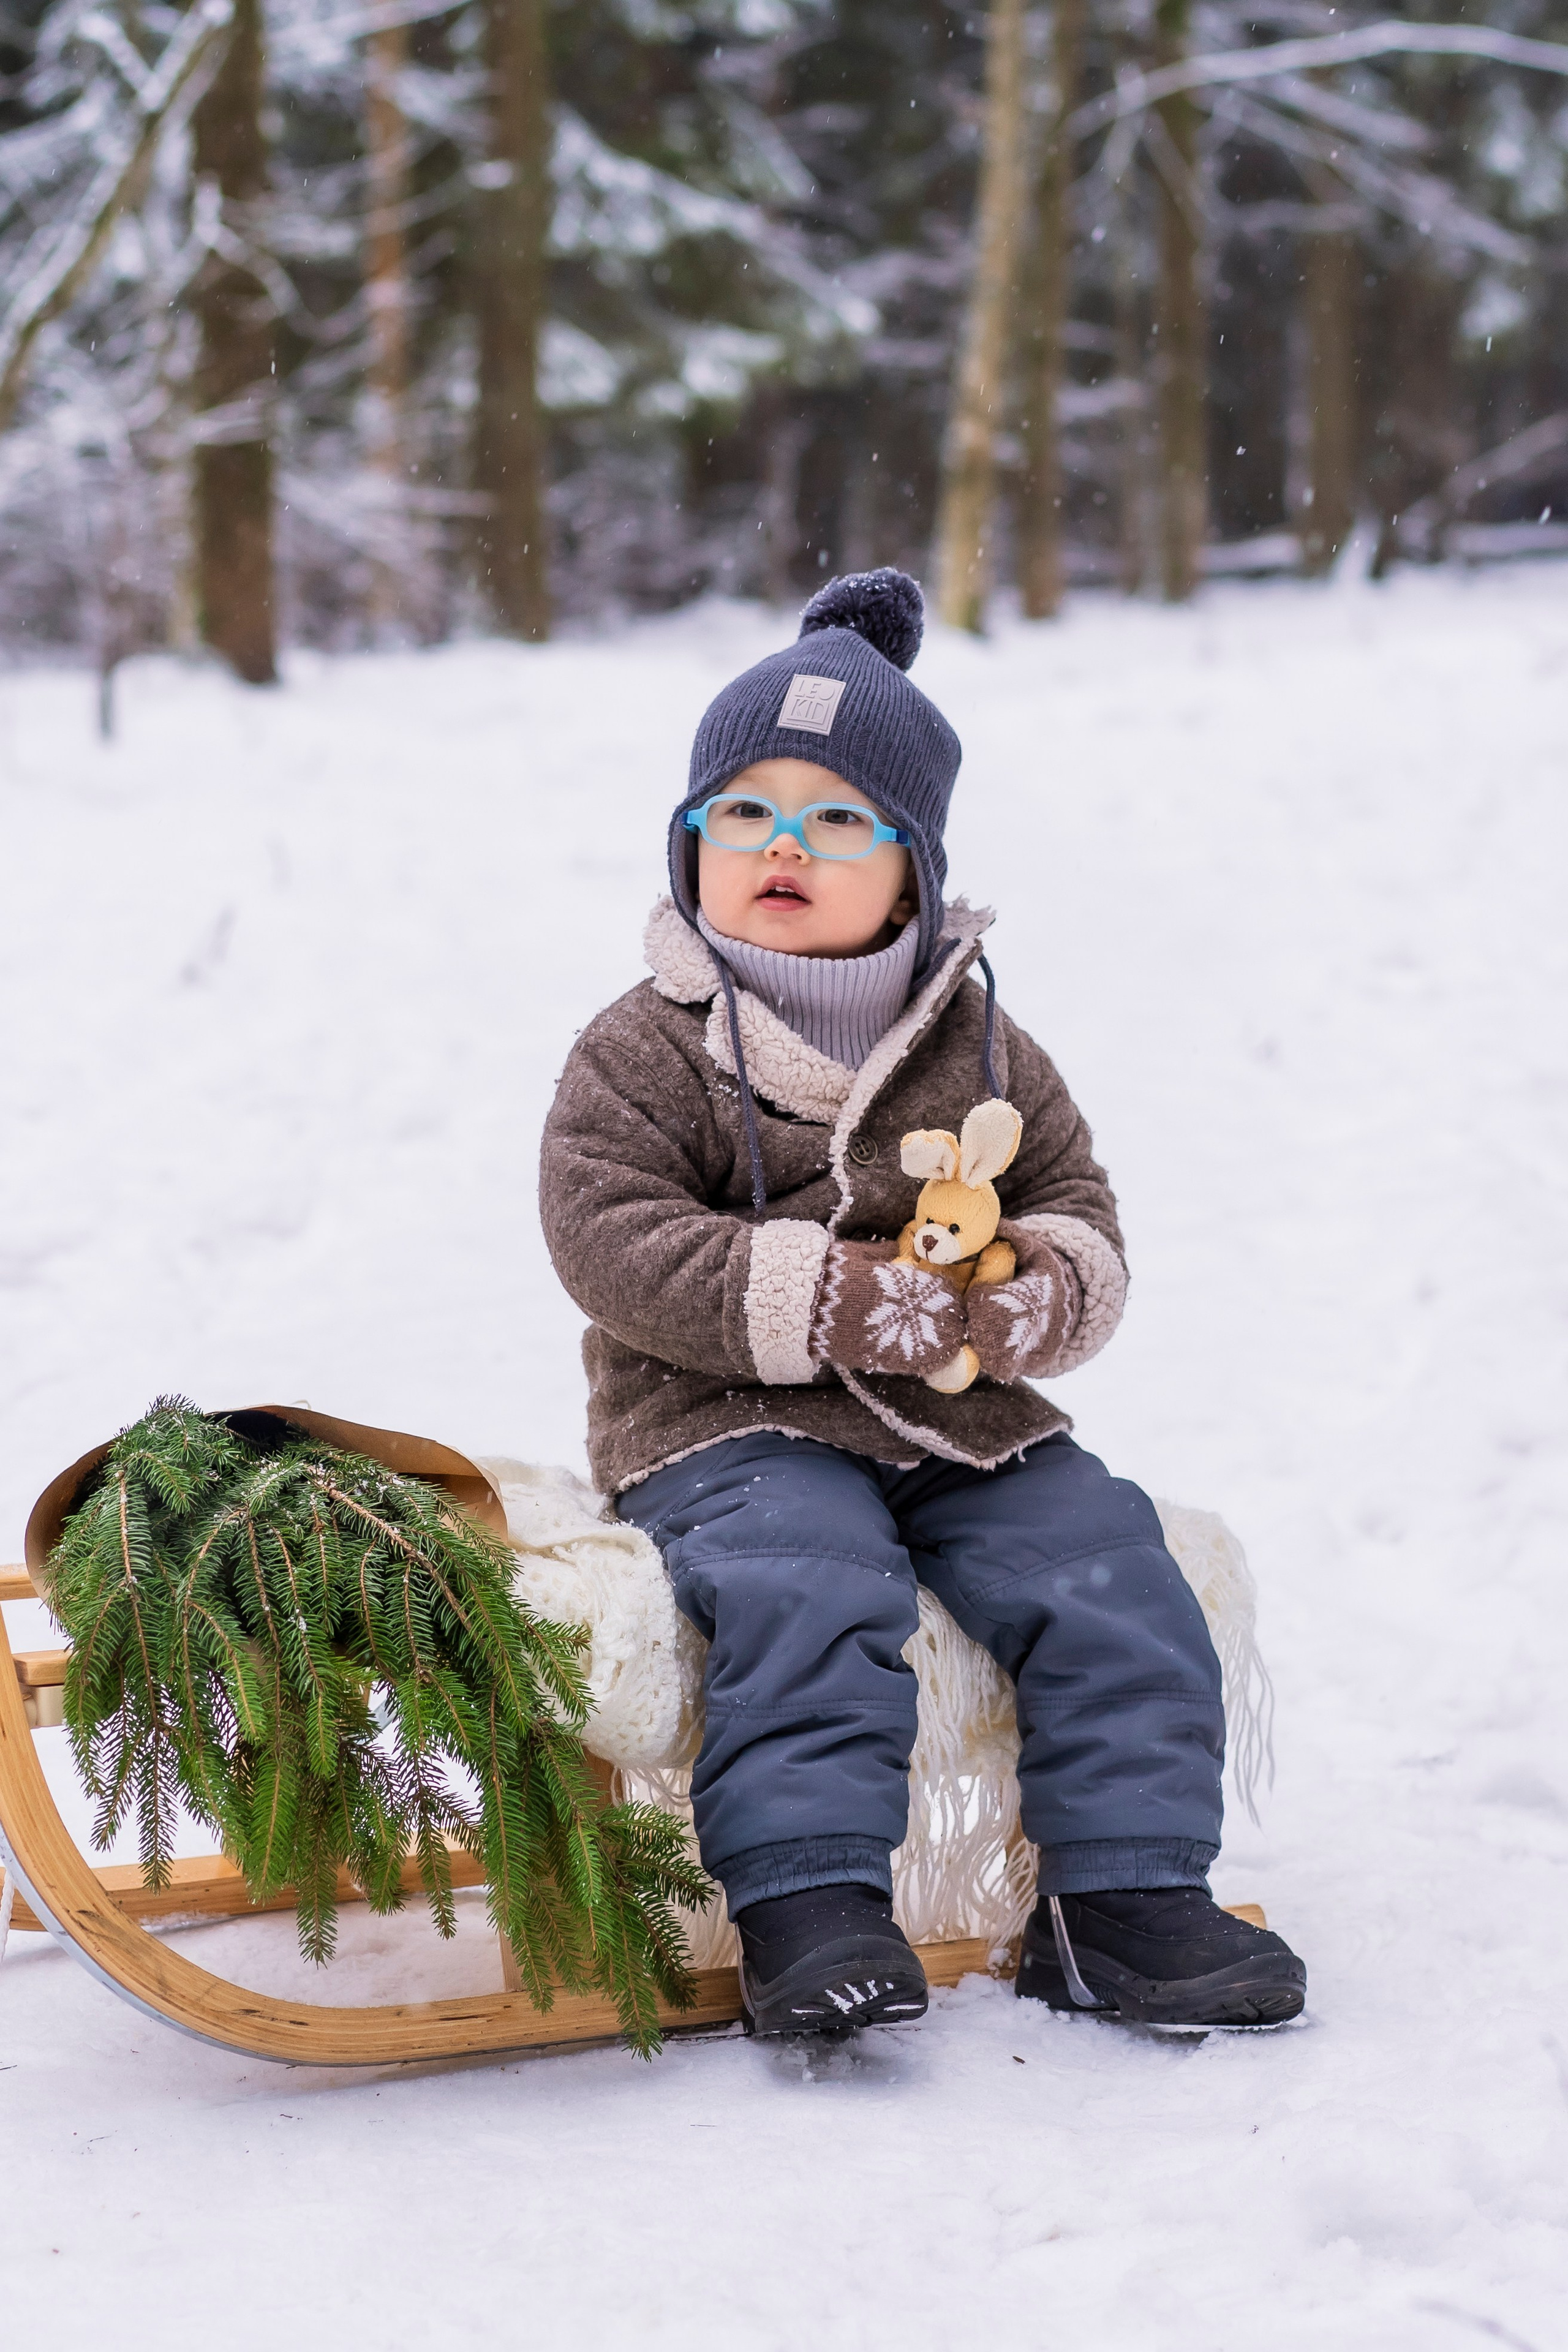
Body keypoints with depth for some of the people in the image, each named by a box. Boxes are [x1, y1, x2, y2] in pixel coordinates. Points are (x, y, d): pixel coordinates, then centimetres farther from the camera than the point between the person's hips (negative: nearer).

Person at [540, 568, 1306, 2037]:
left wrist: (1039, 1296, -13)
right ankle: (809, 1903, -30)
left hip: (966, 1422, 5)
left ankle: (1124, 1898, -3)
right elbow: (615, 1242, -14)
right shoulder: (645, 1053, -3)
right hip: (733, 1422, -4)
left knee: (1108, 1577, -11)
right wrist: (835, 1303, -23)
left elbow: (1072, 1199, 14)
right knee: (806, 1589, -32)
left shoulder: (977, 1048, 11)